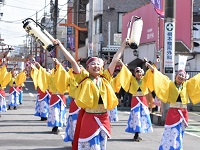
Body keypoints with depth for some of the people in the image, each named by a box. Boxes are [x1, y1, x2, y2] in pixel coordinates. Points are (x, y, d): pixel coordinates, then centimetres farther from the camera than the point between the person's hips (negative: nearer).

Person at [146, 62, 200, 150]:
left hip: (184, 113, 4)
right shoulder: (170, 84, 2)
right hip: (173, 112, -3)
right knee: (171, 133, -6)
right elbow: (161, 77, -6)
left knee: (179, 134, 10)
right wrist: (152, 68, -16)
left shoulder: (187, 85, 10)